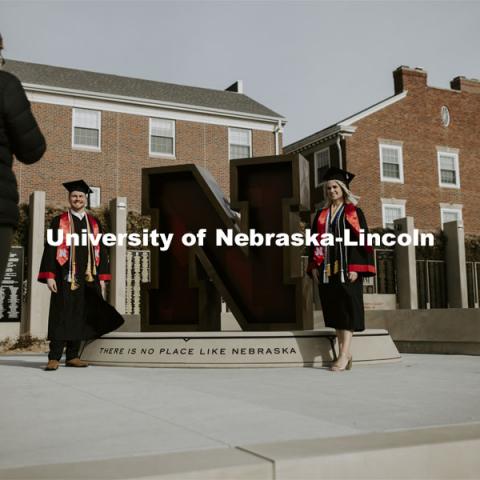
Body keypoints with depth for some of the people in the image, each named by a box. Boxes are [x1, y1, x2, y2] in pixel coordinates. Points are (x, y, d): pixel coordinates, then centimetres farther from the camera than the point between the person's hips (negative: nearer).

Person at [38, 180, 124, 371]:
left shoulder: (94, 223, 14)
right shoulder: (59, 221, 5)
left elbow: (101, 251, 13)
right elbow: (51, 248, 0)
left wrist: (102, 277, 6)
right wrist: (49, 276, -10)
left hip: (88, 278, 3)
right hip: (66, 276, -3)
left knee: (81, 316, 5)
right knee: (62, 316, -6)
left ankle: (72, 356, 12)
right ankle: (54, 357, -3)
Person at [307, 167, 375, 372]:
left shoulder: (353, 212, 1)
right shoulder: (321, 215, 15)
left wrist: (355, 268, -15)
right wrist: (314, 266, 3)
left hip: (347, 268, -5)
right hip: (327, 269, 5)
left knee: (346, 309, -8)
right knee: (334, 309, 4)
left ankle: (344, 354, -11)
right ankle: (344, 352, 10)